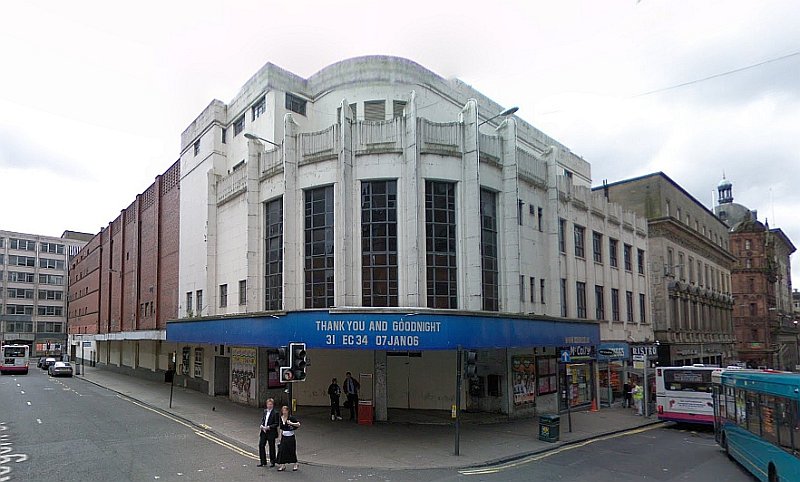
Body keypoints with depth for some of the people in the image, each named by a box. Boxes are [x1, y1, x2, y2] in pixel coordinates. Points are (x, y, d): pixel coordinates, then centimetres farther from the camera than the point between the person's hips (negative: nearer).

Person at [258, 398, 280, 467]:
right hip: (263, 432, 6)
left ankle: (272, 462, 19)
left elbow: (276, 424, -12)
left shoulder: (275, 413, -11)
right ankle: (263, 462, 18)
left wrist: (269, 427, -20)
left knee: (271, 447, 5)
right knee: (261, 445, 4)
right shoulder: (265, 411, 9)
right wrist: (262, 425, -2)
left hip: (271, 433, -6)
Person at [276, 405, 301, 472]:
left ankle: (295, 465, 18)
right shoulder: (280, 418, 4)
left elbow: (298, 424, -15)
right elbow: (280, 428, 14)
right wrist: (280, 436, 11)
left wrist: (291, 423, -27)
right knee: (282, 450, 0)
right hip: (284, 437, 4)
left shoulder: (291, 418, -11)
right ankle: (283, 465, 12)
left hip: (291, 437, -4)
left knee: (292, 451, 3)